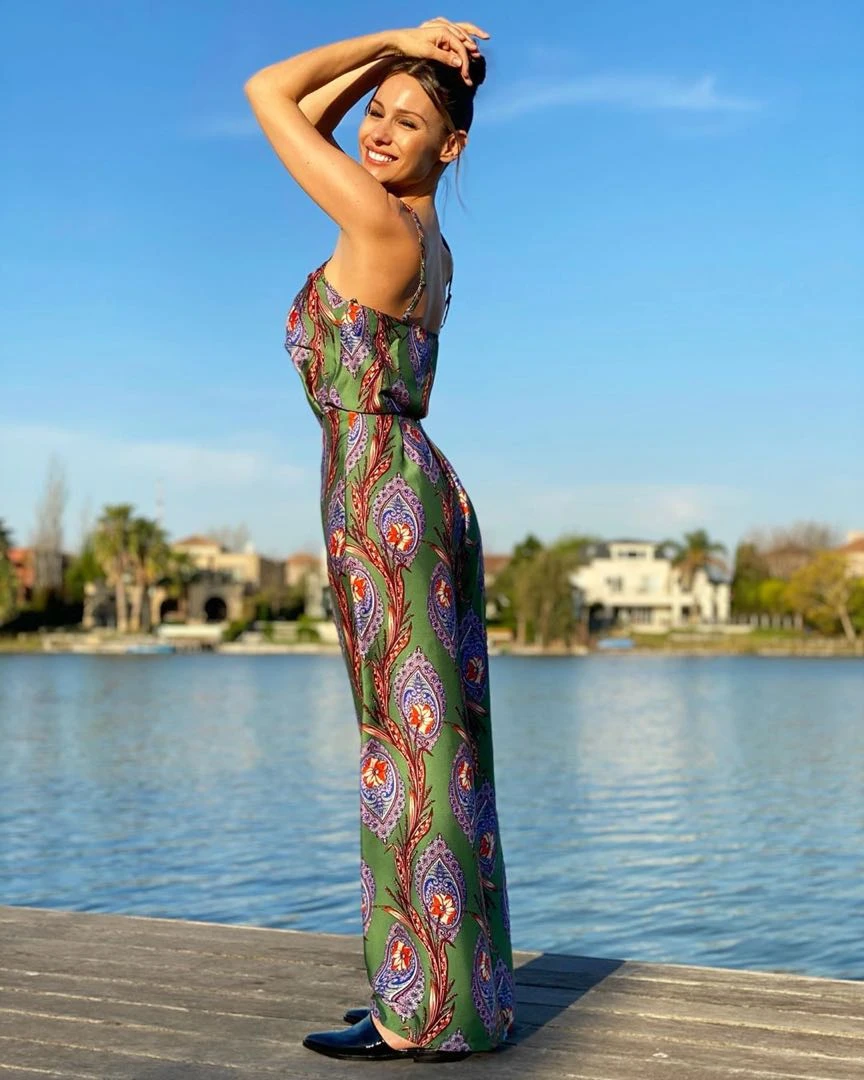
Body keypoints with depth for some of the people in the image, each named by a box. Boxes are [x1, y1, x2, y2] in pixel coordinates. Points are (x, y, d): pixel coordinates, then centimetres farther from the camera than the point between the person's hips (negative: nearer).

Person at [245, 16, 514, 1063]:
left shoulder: (377, 218, -9)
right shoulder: (428, 238, 17)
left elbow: (267, 94, 0)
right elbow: (306, 118, 30)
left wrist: (398, 40, 5)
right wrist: (389, 58, 19)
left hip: (379, 490, -9)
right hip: (426, 494, 10)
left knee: (408, 738, -7)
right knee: (438, 742, 10)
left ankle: (424, 1012, 1)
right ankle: (461, 991, 19)